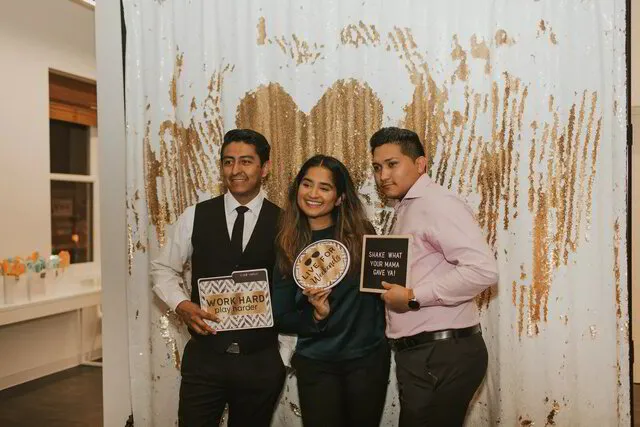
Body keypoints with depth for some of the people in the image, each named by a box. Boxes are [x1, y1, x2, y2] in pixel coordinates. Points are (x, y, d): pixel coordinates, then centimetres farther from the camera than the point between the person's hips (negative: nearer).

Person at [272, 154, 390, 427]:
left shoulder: (361, 233, -6)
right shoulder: (287, 248, -3)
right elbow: (281, 318, -2)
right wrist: (315, 315, -18)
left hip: (368, 357, 0)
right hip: (315, 364, 0)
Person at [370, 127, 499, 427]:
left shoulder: (436, 203, -15)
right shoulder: (407, 209, 15)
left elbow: (482, 269, -26)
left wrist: (413, 297, -20)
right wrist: (393, 288, 1)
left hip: (443, 354, -9)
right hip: (420, 353, 9)